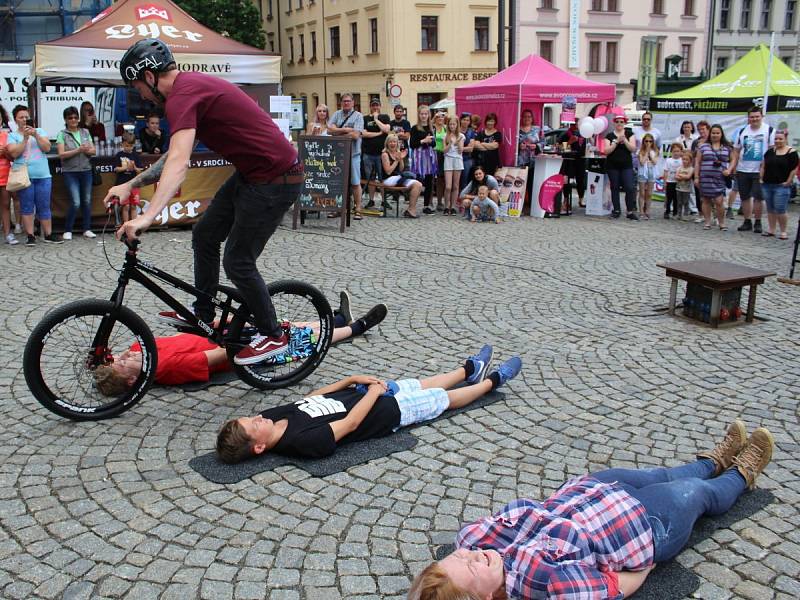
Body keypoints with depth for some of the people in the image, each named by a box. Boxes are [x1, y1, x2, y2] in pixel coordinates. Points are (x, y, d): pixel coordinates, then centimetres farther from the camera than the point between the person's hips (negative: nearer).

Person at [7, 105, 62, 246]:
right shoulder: (13, 136, 7)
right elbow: (14, 153, -7)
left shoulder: (40, 131, 12)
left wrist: (35, 135, -11)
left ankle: (48, 235, 9)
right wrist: (25, 138, -11)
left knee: (44, 206, 4)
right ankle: (30, 236, 4)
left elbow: (47, 148, 0)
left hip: (43, 176, 1)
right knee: (27, 207, 0)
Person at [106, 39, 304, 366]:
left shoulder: (182, 96, -18)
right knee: (204, 234, 18)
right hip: (251, 172, 10)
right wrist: (129, 185, 16)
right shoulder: (192, 85, 14)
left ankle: (272, 335, 15)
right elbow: (175, 154, 20)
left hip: (275, 179, -10)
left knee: (238, 262, -2)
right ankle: (203, 314, 33)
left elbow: (178, 163, -33)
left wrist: (146, 217, -41)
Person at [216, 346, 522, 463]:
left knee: (426, 385, 25)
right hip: (389, 412, -7)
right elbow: (350, 423, -30)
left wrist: (353, 380, -4)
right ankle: (493, 380, 40)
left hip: (363, 395, 7)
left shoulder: (274, 415, -14)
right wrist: (375, 391, -17)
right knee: (445, 398, 13)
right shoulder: (304, 441, -38)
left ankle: (470, 369, 53)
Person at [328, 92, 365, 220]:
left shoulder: (358, 116, 0)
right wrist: (346, 130, -11)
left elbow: (356, 135, -12)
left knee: (355, 182, 0)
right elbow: (329, 129, -1)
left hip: (353, 153, -4)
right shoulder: (337, 114, 12)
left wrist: (337, 131, -6)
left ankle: (357, 209, 5)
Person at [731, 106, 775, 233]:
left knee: (758, 197, -3)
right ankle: (747, 222, 20)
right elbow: (736, 150, 13)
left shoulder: (769, 130, -2)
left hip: (760, 171, -4)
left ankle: (757, 222, 8)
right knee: (745, 197, 9)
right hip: (743, 170, 4)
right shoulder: (742, 131, 10)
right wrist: (733, 165, 2)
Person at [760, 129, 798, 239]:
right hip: (767, 185, 5)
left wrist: (788, 182, -9)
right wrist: (761, 178, 6)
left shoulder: (791, 152, -4)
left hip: (781, 186, -5)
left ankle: (783, 232, 1)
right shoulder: (770, 151, 9)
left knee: (780, 210, -8)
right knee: (770, 209, 11)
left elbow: (794, 169, -6)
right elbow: (763, 166, 14)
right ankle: (771, 230, 19)